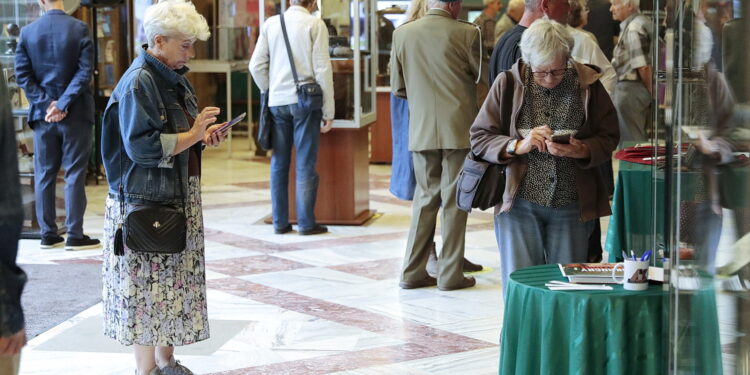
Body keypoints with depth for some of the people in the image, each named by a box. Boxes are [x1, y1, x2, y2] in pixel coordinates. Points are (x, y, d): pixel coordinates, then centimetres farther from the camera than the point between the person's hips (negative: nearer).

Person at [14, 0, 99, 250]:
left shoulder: (27, 32, 0)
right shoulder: (79, 29, -8)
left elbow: (22, 74, -3)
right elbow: (85, 71, -13)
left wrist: (45, 103, -5)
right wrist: (63, 105, -13)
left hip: (42, 115, 3)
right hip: (75, 115, -3)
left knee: (44, 175, 10)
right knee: (75, 175, 2)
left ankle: (48, 234, 12)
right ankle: (75, 236, 2)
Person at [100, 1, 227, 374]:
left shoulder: (174, 78, 12)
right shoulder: (138, 84, -17)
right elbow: (142, 146, -23)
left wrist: (203, 134, 4)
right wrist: (193, 134, -19)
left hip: (179, 200, 9)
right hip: (147, 204, -9)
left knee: (175, 285, 14)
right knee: (150, 289, -3)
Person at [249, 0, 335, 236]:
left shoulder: (270, 24, 6)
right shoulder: (315, 25, -5)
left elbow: (256, 65, 3)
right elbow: (322, 70, -7)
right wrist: (328, 111, -2)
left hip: (277, 102, 3)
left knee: (279, 164, 9)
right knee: (305, 165, 1)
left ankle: (280, 223, 12)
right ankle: (306, 223, 3)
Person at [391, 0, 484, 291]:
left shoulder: (402, 34, 0)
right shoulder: (466, 33, -10)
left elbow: (398, 88, 7)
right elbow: (480, 76, 3)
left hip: (421, 130, 3)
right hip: (458, 129, -3)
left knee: (425, 197, 14)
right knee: (454, 201, 4)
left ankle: (413, 272, 14)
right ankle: (450, 275, 7)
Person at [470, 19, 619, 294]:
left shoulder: (588, 85, 0)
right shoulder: (508, 84, -1)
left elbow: (608, 137, 5)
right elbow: (479, 138, 1)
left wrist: (582, 151, -17)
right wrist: (518, 146, -16)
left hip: (572, 206, 1)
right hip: (519, 203, -1)